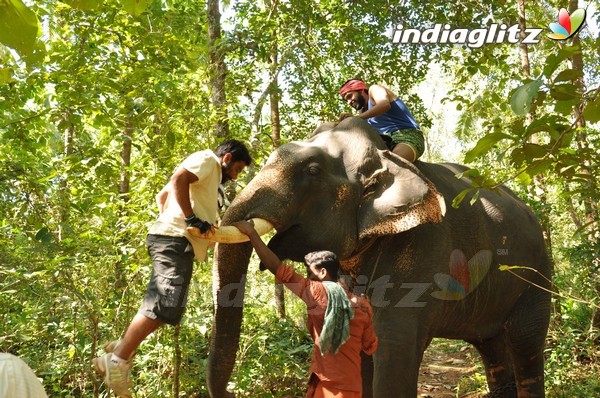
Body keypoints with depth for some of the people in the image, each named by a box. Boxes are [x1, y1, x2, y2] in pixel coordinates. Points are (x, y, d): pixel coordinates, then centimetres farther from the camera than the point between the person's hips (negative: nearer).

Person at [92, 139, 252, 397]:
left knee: (166, 305, 12)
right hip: (175, 240, -11)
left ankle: (122, 348, 15)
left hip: (177, 243, 11)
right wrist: (191, 219, -21)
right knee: (164, 303, -16)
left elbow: (162, 196, 32)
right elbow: (179, 179, -18)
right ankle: (117, 360, -14)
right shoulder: (207, 159, 2)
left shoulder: (210, 175, 30)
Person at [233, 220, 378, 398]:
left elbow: (278, 269, -9)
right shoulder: (362, 305, 3)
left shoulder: (317, 293, -10)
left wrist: (251, 233, -3)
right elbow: (370, 347, 10)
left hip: (326, 383, -6)